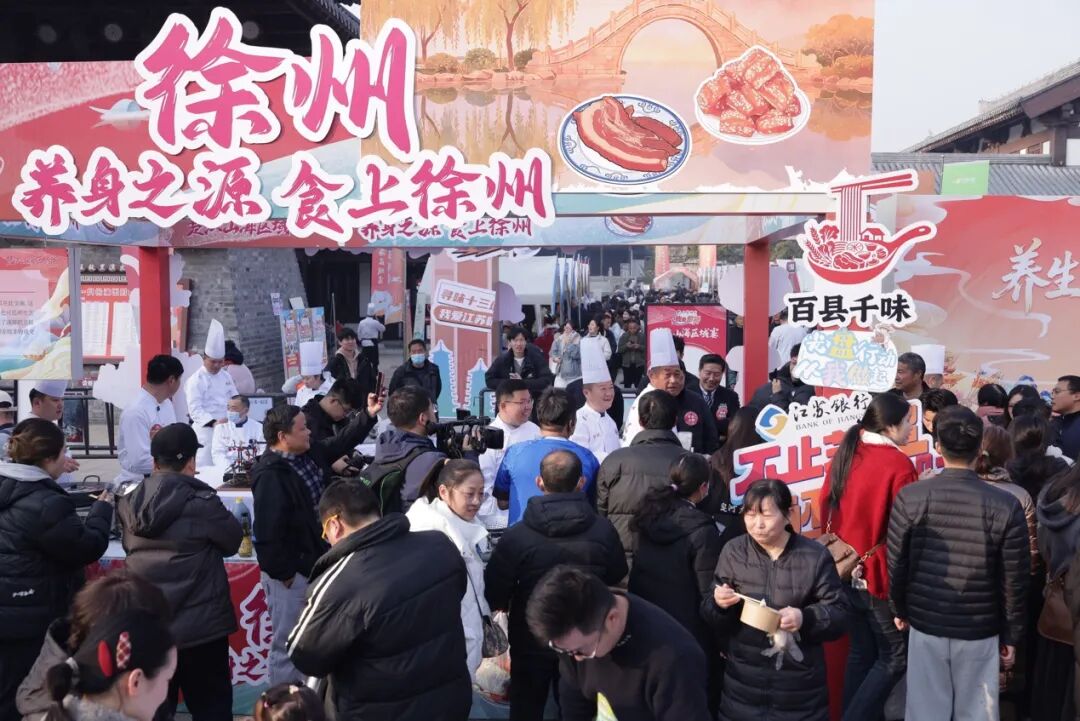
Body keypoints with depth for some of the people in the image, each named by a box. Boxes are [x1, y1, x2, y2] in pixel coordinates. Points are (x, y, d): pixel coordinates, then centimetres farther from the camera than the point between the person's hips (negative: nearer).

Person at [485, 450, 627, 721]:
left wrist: (507, 604, 8)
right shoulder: (604, 530, -16)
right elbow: (618, 580, 1)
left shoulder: (516, 536, -23)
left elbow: (494, 596, -15)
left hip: (531, 641, -2)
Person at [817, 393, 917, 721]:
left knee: (861, 651, 18)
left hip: (846, 571, 7)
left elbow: (827, 509, 10)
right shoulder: (898, 465, -18)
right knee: (895, 656, 8)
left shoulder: (844, 455, 3)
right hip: (880, 574, -7)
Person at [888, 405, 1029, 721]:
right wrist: (1011, 635, 7)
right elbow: (1014, 581, -6)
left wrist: (900, 609, 12)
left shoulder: (909, 497, -12)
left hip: (925, 624, 0)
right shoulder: (1006, 506, -13)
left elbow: (897, 564, -4)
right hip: (981, 629, 0)